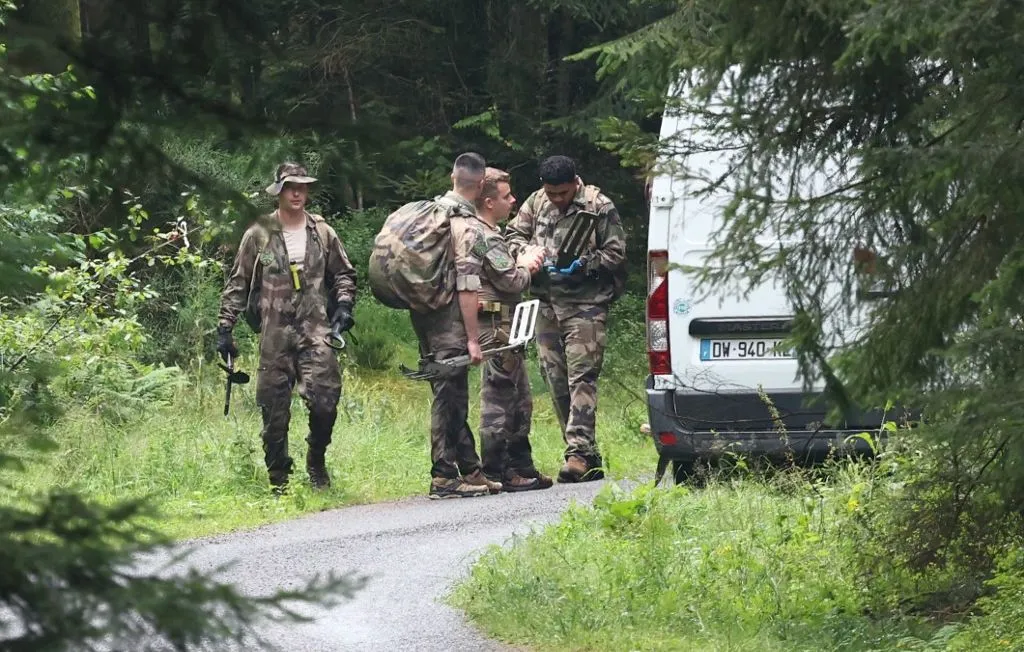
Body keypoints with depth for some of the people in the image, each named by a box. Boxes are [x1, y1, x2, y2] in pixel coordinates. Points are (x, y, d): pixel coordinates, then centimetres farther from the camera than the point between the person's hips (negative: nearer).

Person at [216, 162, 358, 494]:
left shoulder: (322, 233, 10)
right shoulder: (258, 235, 4)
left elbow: (344, 274, 22)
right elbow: (237, 284, 8)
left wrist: (343, 305, 4)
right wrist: (225, 327, 4)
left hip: (316, 332, 1)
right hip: (274, 335, -1)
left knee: (324, 398, -14)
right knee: (274, 410, 0)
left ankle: (316, 459, 11)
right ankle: (278, 479, 11)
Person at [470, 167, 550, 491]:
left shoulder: (488, 234, 20)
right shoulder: (487, 238, -15)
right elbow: (510, 282, -19)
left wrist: (523, 262, 3)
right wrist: (526, 266, 1)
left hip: (505, 327, 11)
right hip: (496, 326, -11)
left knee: (520, 401, 15)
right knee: (499, 398, -8)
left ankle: (521, 467, 21)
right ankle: (496, 472, -7)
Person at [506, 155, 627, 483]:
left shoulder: (599, 207, -5)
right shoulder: (536, 203, 9)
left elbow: (615, 253, -3)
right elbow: (513, 234, 15)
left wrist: (583, 264, -17)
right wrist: (527, 254, -6)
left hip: (585, 305, -6)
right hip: (547, 304, 6)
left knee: (581, 377, -14)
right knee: (555, 379, 6)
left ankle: (579, 452, -18)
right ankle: (589, 458, 13)